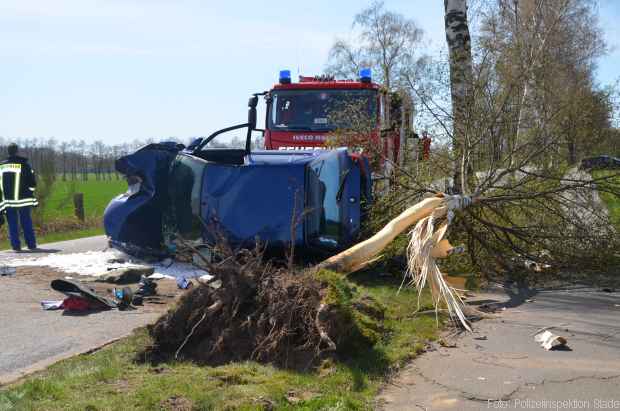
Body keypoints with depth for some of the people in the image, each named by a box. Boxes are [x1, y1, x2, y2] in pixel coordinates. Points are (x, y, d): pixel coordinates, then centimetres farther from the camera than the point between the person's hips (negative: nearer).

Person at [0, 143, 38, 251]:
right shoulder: (24, 164, -6)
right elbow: (32, 183, -3)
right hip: (23, 198, -1)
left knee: (12, 223, 6)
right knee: (26, 222, 8)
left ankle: (16, 245, 3)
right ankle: (31, 245, 9)